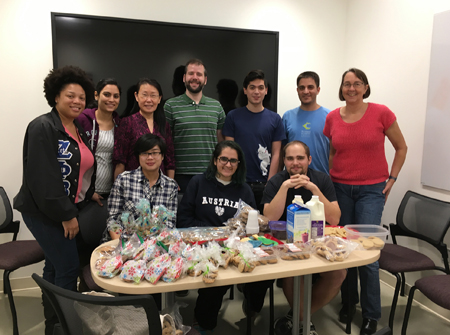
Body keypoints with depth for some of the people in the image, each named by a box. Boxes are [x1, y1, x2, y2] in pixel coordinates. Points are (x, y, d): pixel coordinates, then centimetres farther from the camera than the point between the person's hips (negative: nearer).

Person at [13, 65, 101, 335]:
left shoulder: (79, 130, 11)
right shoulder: (43, 128, -16)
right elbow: (43, 177, -22)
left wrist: (89, 193, 9)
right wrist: (66, 215, -20)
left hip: (68, 208, 8)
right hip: (45, 212, -8)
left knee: (56, 266, 18)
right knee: (68, 268, -5)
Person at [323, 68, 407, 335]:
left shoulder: (381, 113, -5)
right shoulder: (332, 118, 3)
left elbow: (401, 148, 5)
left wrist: (392, 178, 1)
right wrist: (330, 178, 7)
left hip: (371, 190, -3)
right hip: (340, 188, 3)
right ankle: (348, 302, 30)